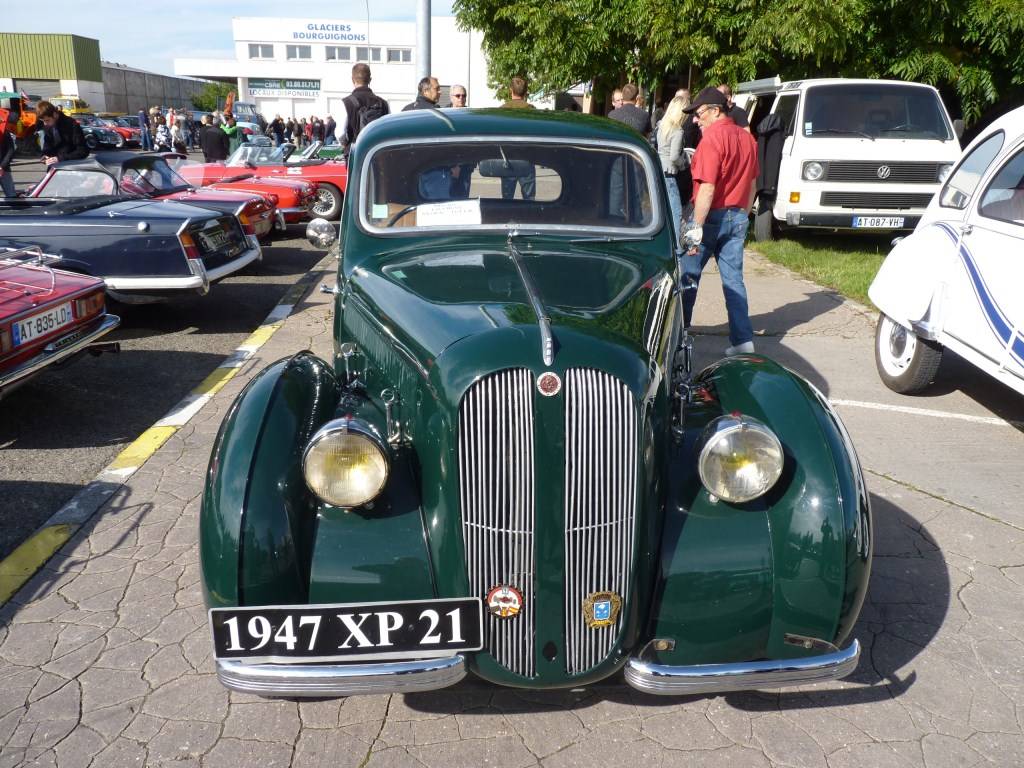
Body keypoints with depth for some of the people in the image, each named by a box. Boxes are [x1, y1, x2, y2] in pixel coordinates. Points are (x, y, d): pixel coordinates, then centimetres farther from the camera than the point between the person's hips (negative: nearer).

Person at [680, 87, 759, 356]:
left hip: (712, 215, -7)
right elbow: (752, 184, 17)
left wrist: (696, 227, -22)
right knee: (734, 279, 8)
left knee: (688, 274, 6)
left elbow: (707, 188, -21)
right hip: (738, 217, 7)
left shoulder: (713, 138, -14)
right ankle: (743, 340, 4)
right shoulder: (747, 138, 10)